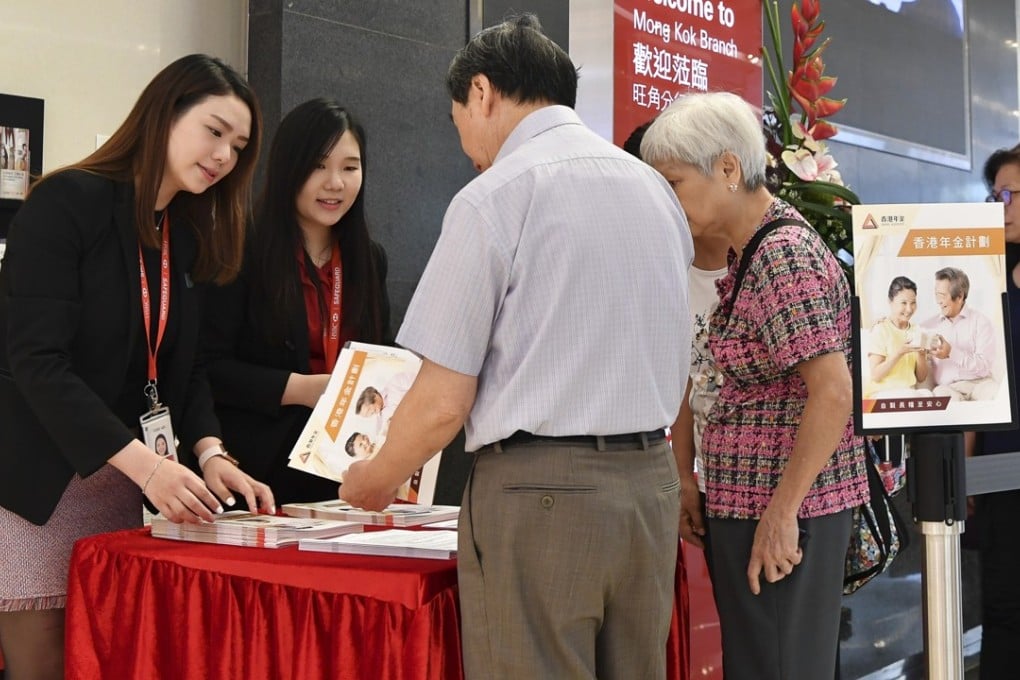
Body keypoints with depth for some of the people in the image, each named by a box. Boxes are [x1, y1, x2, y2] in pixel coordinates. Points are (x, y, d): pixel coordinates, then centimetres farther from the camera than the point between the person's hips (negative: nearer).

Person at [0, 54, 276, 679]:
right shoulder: (66, 203, -12)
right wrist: (145, 463, -28)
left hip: (128, 487, 7)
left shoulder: (193, 239, 10)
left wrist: (209, 452, -11)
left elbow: (183, 368, 9)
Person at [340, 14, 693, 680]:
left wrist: (376, 479, 6)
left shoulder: (494, 198, -9)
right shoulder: (658, 191, 12)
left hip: (538, 490, -7)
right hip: (651, 482, 7)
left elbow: (443, 403, -10)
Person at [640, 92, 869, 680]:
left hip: (780, 510, -10)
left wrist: (781, 514, -21)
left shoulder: (784, 256, -17)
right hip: (753, 500, 10)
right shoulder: (755, 249, 13)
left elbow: (834, 392, -24)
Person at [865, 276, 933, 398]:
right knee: (912, 397, -34)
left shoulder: (917, 331, 11)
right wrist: (899, 352, -21)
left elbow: (921, 378, 11)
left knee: (927, 394, -28)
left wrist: (921, 354, -7)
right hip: (881, 393, -5)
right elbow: (876, 376, -10)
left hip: (911, 392, 5)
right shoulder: (880, 329, -4)